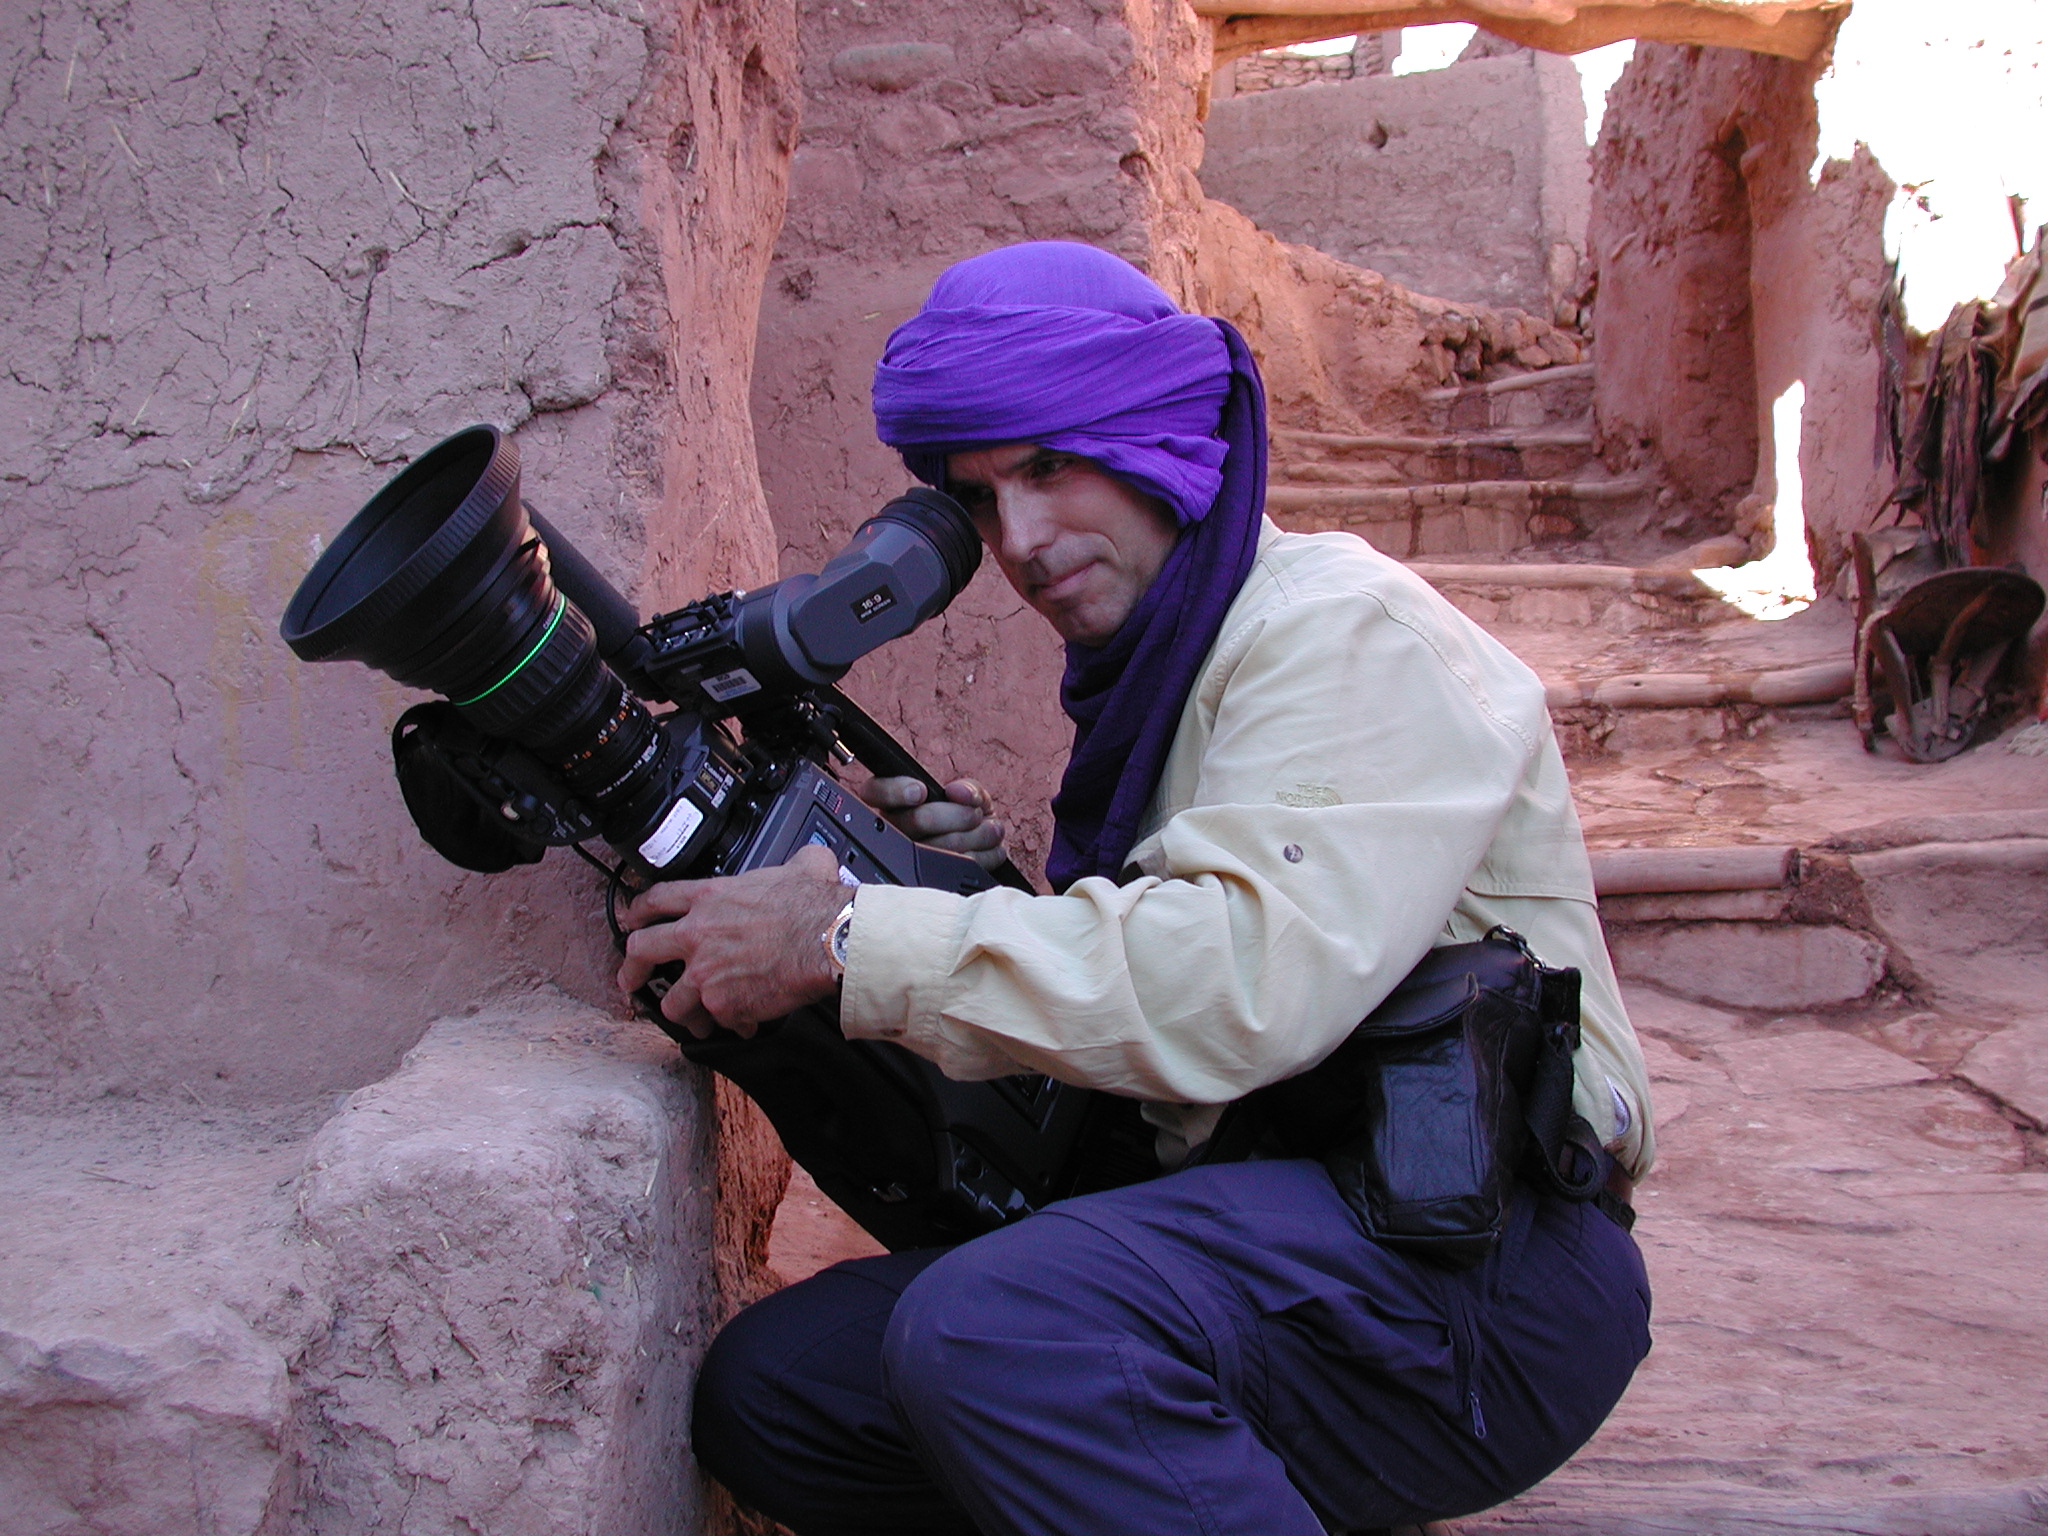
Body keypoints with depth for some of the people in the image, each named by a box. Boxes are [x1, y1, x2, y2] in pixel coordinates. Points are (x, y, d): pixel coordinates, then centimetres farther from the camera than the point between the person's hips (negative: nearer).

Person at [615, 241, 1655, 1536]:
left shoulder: (1343, 626, -8)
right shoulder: (1154, 676, 20)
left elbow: (1254, 980, -24)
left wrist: (849, 939, -22)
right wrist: (994, 897, 0)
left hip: (1467, 1258, -9)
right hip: (1244, 1251, 9)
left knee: (994, 1330, -35)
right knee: (767, 1386, -4)